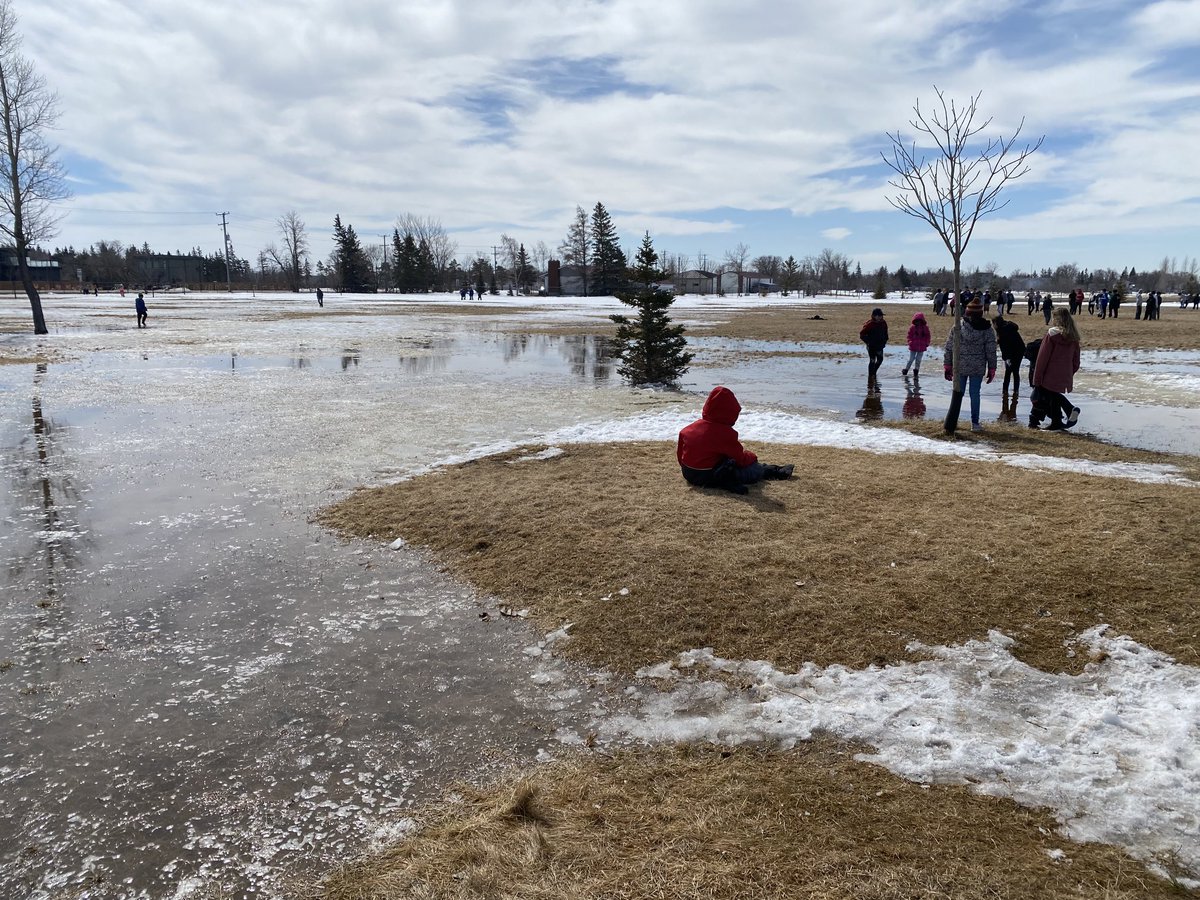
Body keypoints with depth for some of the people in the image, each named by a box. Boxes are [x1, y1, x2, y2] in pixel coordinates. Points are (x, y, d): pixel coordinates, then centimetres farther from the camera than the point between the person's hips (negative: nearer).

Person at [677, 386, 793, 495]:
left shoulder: (688, 428, 1)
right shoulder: (725, 432, -20)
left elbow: (679, 454, 10)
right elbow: (741, 459, -12)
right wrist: (751, 457, 11)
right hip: (708, 477, -8)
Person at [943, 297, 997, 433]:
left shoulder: (957, 327, -5)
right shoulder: (987, 330, -4)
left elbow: (949, 348, -2)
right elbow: (991, 352, -2)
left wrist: (948, 367, 6)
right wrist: (991, 370, 7)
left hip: (960, 367, 0)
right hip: (978, 368, 0)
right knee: (975, 394, 7)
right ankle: (975, 423, 10)